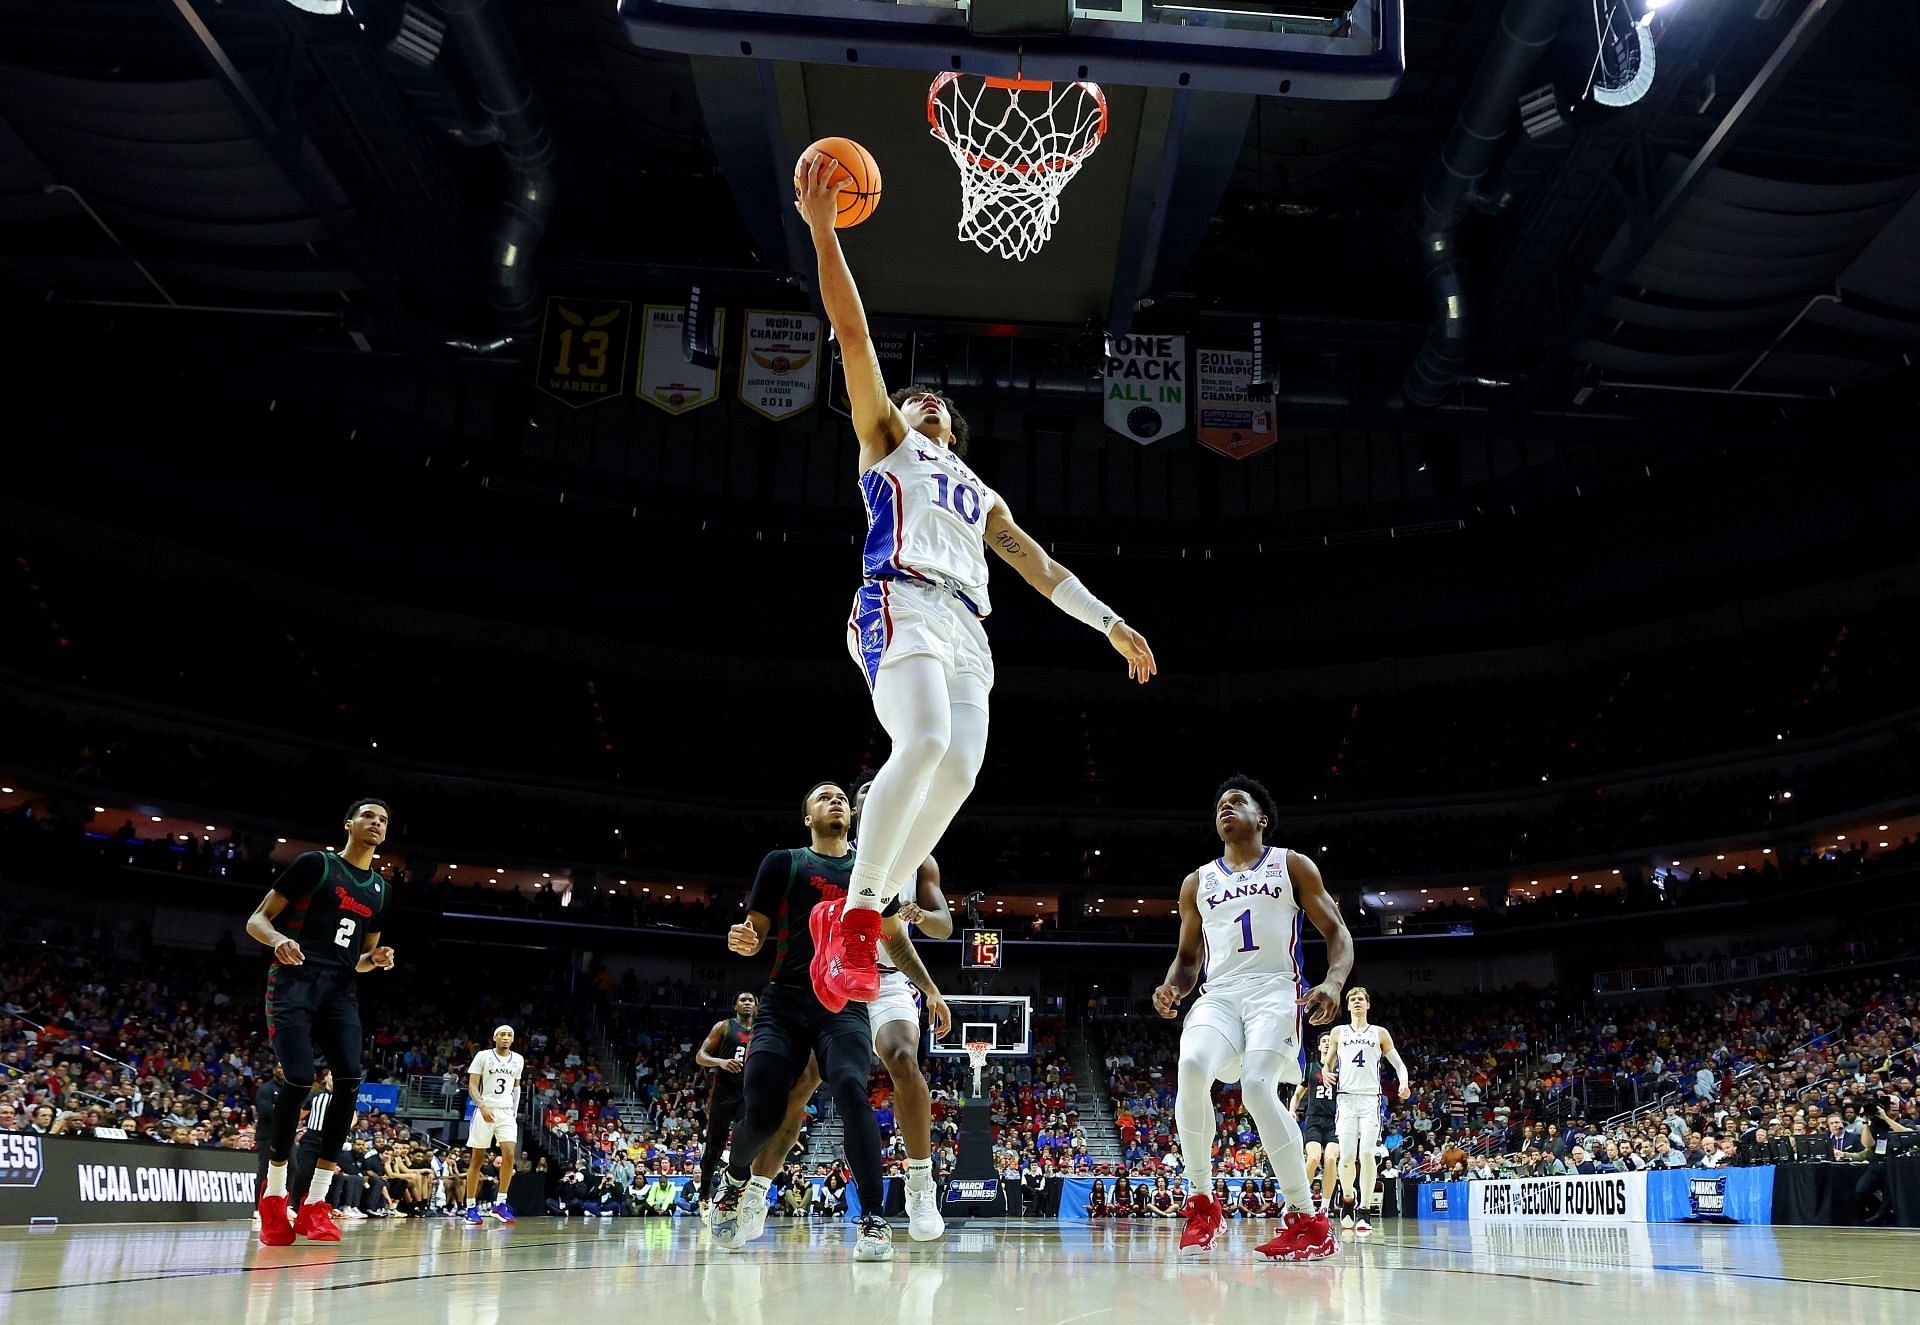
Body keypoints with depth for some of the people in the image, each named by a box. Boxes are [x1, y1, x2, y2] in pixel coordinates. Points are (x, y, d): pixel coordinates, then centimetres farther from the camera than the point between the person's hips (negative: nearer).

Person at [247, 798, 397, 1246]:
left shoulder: (379, 888, 19)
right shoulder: (315, 863, 2)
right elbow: (256, 921, 0)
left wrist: (377, 959, 3)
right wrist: (279, 939, -23)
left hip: (340, 991, 5)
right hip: (295, 981, -5)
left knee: (350, 1082, -12)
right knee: (299, 1082, -17)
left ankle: (315, 1204, -4)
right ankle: (273, 1197, 3)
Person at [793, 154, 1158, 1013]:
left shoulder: (980, 494, 37)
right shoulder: (884, 439, 23)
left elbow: (1039, 566, 32)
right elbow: (852, 333, 13)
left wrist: (1110, 623, 21)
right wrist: (822, 230, 5)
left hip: (964, 625, 5)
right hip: (901, 601, -5)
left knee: (959, 767, -15)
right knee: (924, 741, -28)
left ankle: (861, 916, -9)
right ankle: (857, 916, -25)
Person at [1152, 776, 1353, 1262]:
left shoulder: (1292, 866, 11)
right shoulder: (1197, 883, 20)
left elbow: (1337, 933, 7)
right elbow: (1187, 958, 24)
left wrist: (1333, 983, -14)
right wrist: (1172, 988, 1)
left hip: (1275, 991, -3)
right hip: (1218, 995, 3)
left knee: (1258, 1086, -28)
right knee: (1190, 1068, -28)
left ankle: (1308, 1221, -12)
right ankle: (1202, 1203, -11)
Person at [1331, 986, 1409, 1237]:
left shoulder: (1380, 1033, 12)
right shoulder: (1339, 1032, 14)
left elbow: (1399, 1064, 12)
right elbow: (1329, 1064, 20)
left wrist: (1404, 1082, -8)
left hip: (1371, 1099, -1)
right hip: (1346, 1098, 1)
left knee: (1367, 1153, -14)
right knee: (1347, 1157, -6)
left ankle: (1364, 1212, -9)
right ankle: (1349, 1198, 21)